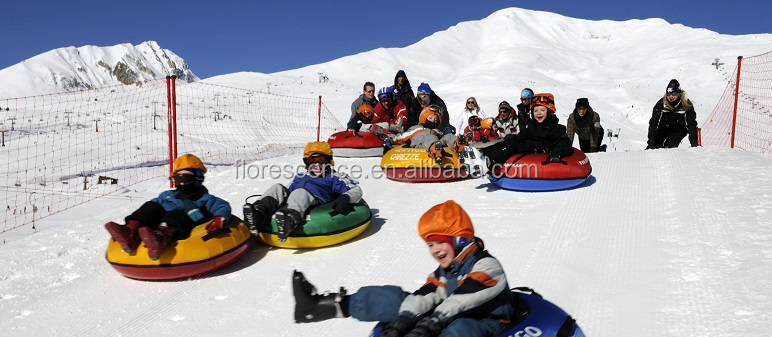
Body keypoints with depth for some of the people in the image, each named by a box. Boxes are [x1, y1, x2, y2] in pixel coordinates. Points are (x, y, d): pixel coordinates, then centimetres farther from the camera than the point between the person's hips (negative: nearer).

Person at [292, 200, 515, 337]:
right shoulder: (442, 273, 12)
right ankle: (324, 306, -12)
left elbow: (460, 300, -26)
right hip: (450, 319, 5)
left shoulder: (486, 265, -11)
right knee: (395, 297, -8)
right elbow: (423, 296, -5)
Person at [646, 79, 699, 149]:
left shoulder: (686, 105, -23)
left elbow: (691, 124, -22)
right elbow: (654, 122, -22)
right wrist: (651, 140, -31)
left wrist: (694, 143, -32)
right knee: (655, 144, -18)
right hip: (664, 128, 1)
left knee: (668, 146, -23)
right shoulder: (661, 103, -22)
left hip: (679, 131, -1)